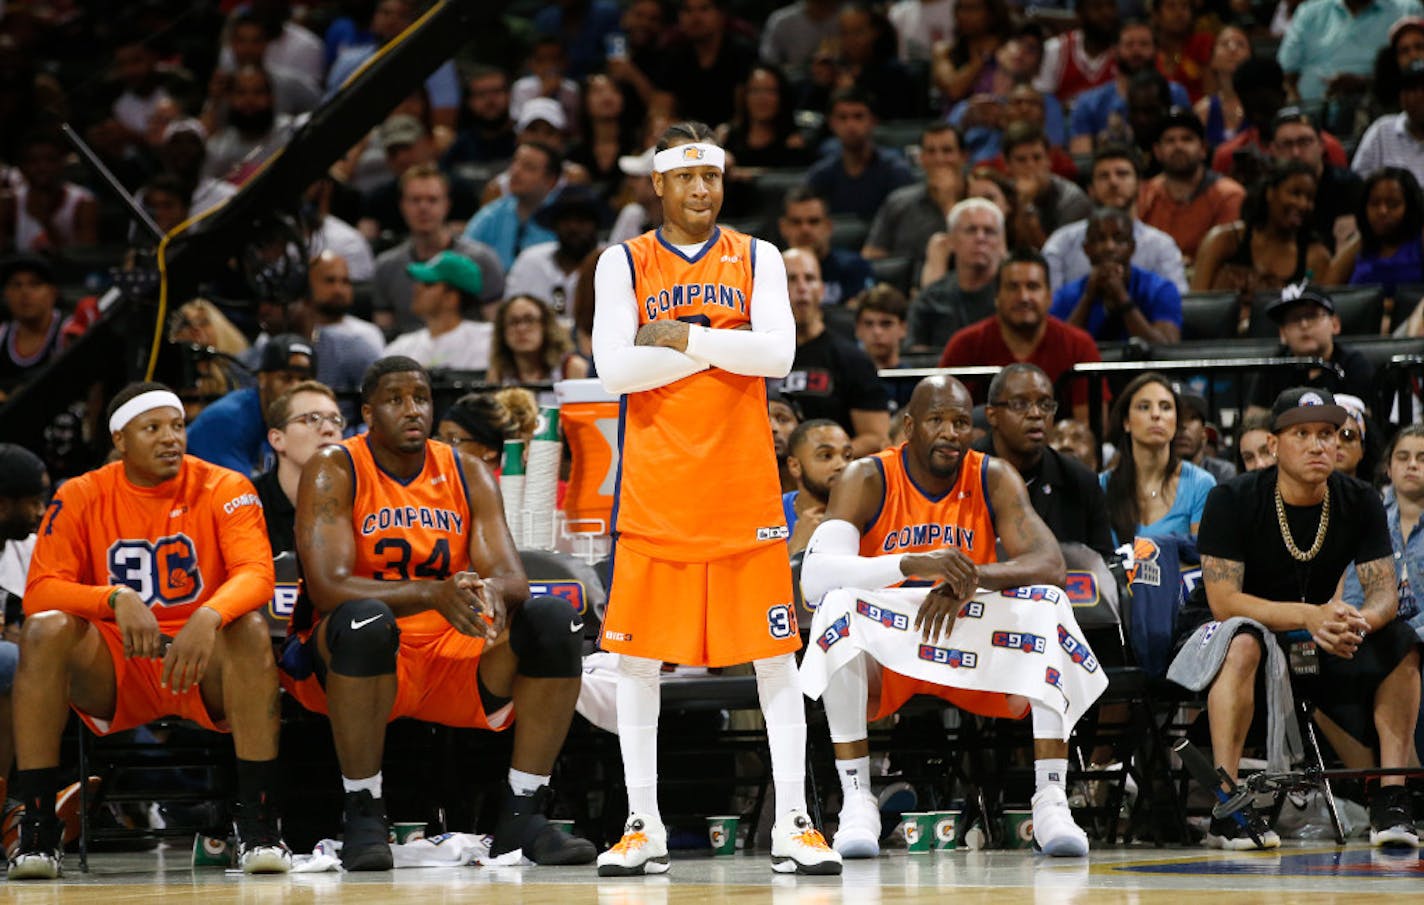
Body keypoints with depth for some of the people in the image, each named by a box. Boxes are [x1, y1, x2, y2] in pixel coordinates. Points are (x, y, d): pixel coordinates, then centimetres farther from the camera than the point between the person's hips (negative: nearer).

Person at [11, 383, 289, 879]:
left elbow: (256, 573, -20)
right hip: (114, 673, 1)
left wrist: (209, 617, -42)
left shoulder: (224, 489, -5)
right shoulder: (80, 498, -2)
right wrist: (116, 599, -31)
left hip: (204, 667, -1)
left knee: (250, 628, -32)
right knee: (45, 630, -27)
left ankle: (257, 825, -30)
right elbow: (39, 592, -12)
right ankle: (36, 829, -25)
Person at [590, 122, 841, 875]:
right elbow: (613, 368, -9)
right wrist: (718, 346, -9)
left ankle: (793, 825, 3)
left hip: (743, 487, 0)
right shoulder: (624, 263, 5)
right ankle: (642, 826, 10)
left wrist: (684, 337, -11)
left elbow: (777, 354, -8)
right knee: (636, 657, 1)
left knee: (774, 656, -1)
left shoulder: (756, 259, 7)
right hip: (654, 488, 0)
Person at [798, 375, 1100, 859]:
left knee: (1047, 603, -24)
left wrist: (971, 578, -36)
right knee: (839, 604, -33)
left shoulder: (994, 479, -5)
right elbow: (814, 577, -28)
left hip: (970, 652, 2)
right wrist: (914, 564, -43)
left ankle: (1051, 800, -28)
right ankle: (857, 801, -31)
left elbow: (1050, 563, -17)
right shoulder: (867, 480, -12)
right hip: (883, 654, -2)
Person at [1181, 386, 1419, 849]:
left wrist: (1357, 621, -37)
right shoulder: (1232, 500, -19)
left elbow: (1384, 594, -11)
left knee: (1401, 643, -16)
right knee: (1244, 642, -38)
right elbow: (1224, 601, -26)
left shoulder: (1360, 503, -7)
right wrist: (1310, 615, -41)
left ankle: (1391, 799, -18)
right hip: (1214, 635, -5)